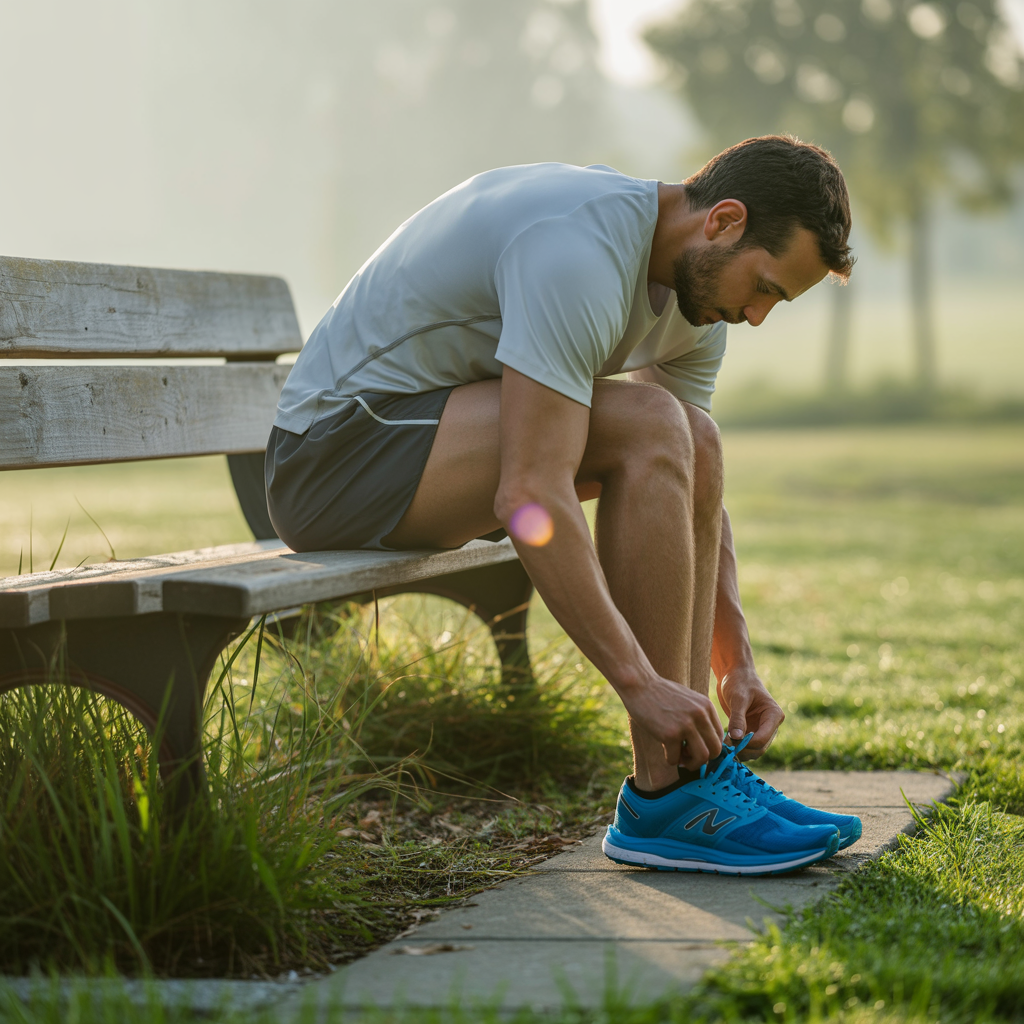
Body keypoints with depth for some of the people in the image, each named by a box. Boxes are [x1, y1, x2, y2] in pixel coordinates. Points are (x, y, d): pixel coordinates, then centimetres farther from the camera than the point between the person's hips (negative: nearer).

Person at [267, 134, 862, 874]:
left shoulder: (696, 282, 4)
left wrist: (736, 667, 1)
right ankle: (664, 798, -18)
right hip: (338, 450, -10)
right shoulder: (579, 254, -27)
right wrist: (638, 682, -31)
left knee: (691, 442, 0)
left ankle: (694, 764, -2)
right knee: (648, 427, -23)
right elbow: (532, 499, -33)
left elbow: (695, 494, 10)